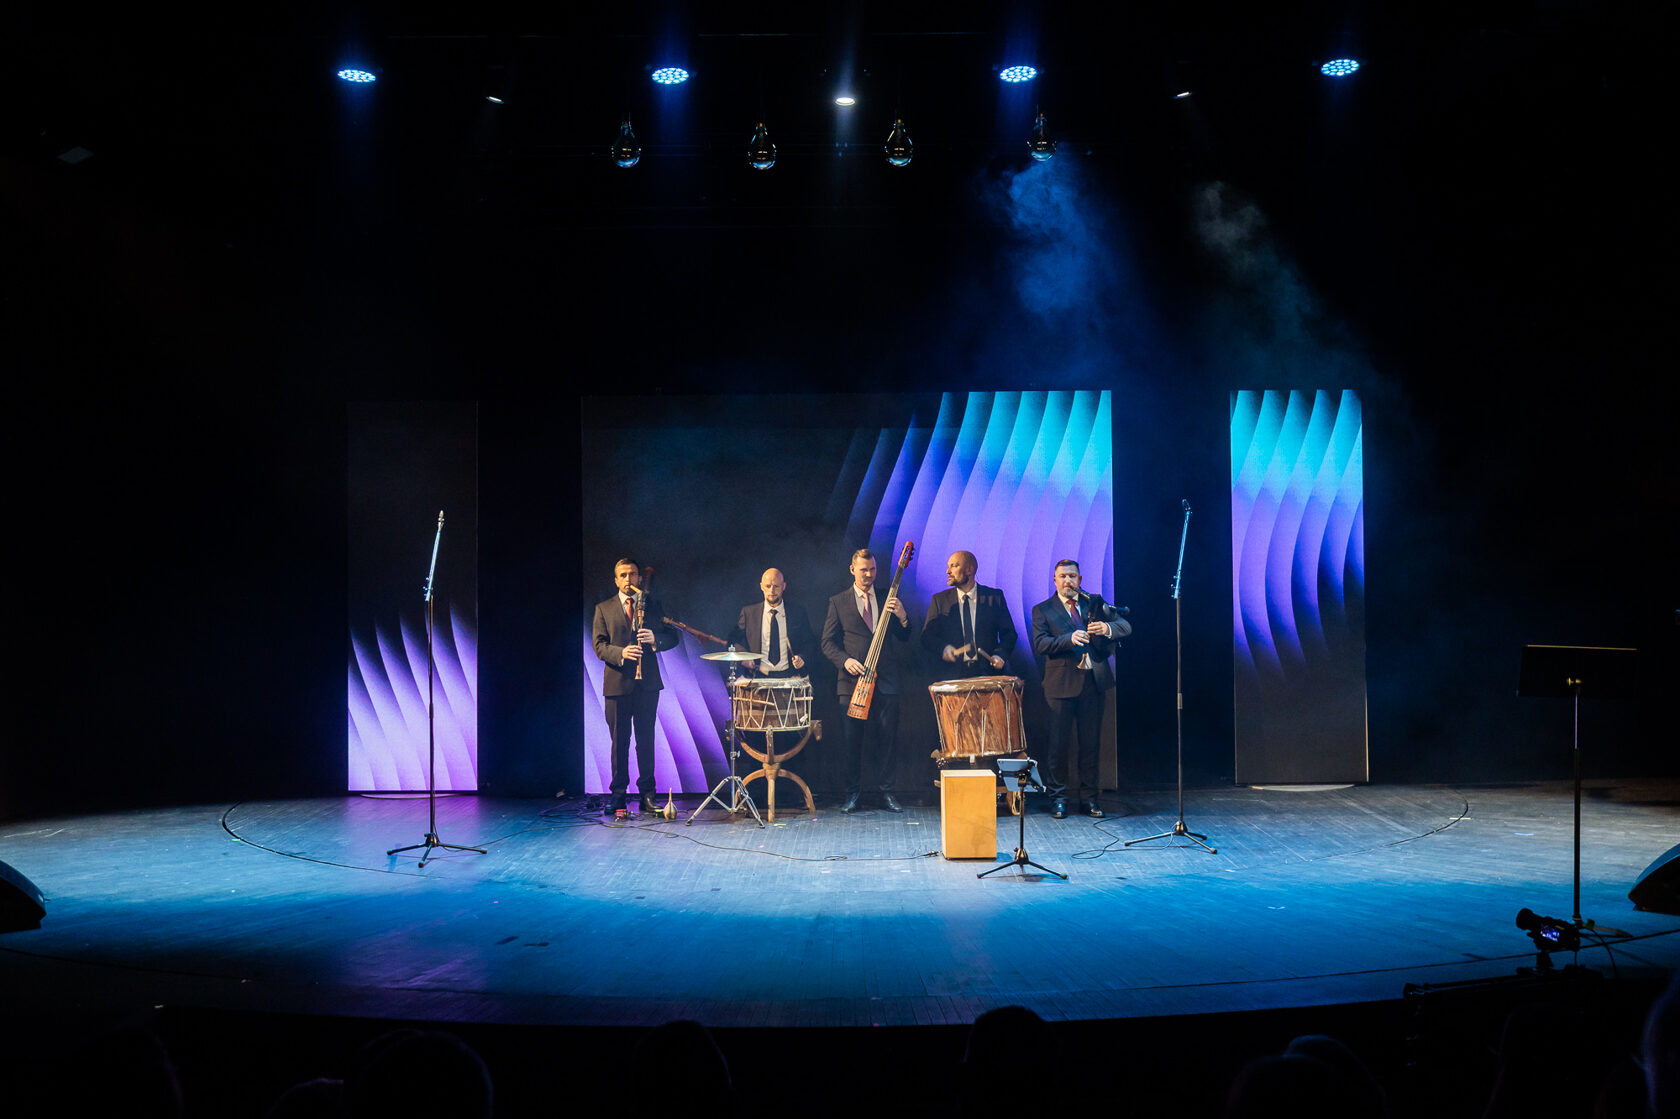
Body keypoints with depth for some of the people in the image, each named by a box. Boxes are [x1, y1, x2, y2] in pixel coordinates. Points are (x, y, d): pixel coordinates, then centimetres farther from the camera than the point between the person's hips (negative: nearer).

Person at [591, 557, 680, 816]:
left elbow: (673, 637, 9)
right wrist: (620, 653, -19)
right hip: (617, 683, 0)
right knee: (619, 740, 3)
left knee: (646, 739, 1)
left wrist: (655, 638, -13)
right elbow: (599, 645, 1)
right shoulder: (603, 609, 9)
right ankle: (618, 793, 10)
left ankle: (647, 794, 5)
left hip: (647, 683, 1)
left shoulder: (652, 605, 12)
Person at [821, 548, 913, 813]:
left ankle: (886, 792, 9)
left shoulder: (888, 599, 12)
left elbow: (904, 640, 9)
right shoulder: (838, 602, 8)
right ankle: (852, 793, 10)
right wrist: (846, 660, -12)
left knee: (887, 738, 1)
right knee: (851, 739, 0)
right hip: (853, 681, -1)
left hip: (886, 681, 1)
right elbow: (828, 642, 5)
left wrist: (902, 617, -10)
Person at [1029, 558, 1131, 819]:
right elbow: (1040, 645, -10)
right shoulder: (1042, 610, 4)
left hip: (1093, 681, 2)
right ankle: (1058, 797, 12)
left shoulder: (1094, 602, 11)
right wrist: (1070, 639, -25)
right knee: (1058, 742, 1)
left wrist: (1108, 628, -19)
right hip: (1062, 683, -2)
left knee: (1090, 742, 7)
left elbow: (1126, 626, 3)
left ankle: (1089, 798, 15)